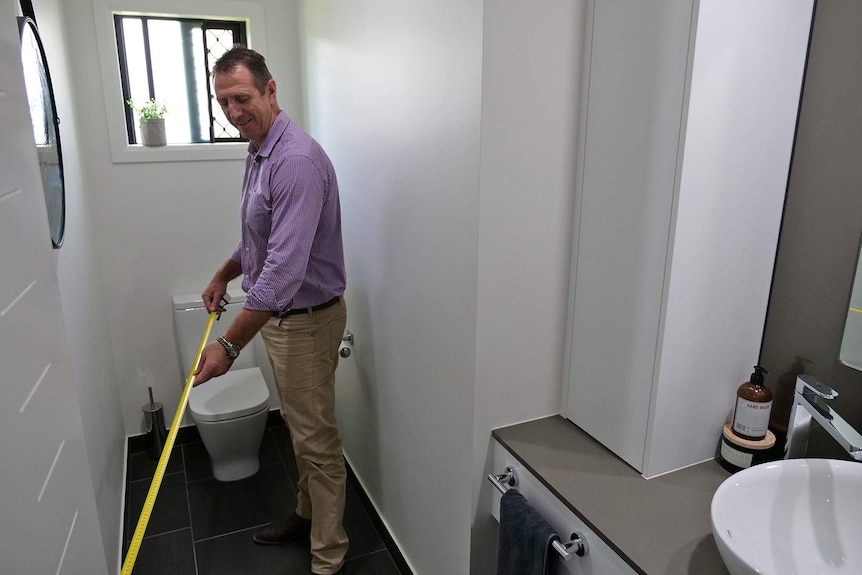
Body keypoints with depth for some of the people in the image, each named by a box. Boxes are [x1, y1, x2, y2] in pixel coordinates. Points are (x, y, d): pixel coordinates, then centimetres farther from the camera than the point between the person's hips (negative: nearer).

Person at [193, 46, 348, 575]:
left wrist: (230, 344, -31)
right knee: (299, 427, 22)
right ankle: (308, 514, 42)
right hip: (278, 312, 10)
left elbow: (285, 267, -32)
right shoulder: (259, 151, 9)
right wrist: (224, 274, 21)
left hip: (307, 318, -10)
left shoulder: (297, 159, -25)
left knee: (317, 439, 2)